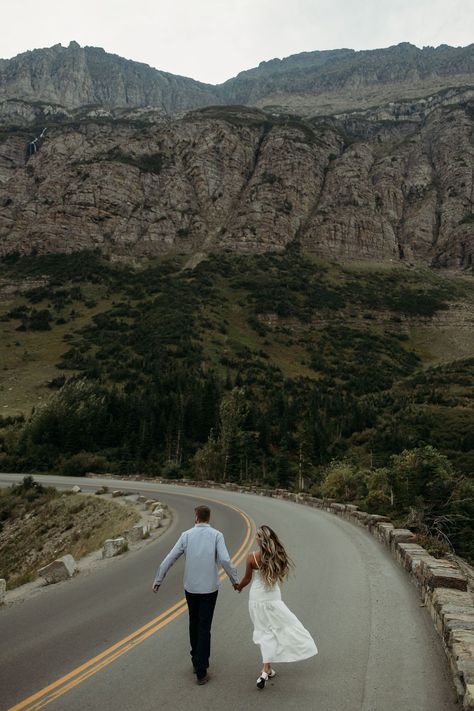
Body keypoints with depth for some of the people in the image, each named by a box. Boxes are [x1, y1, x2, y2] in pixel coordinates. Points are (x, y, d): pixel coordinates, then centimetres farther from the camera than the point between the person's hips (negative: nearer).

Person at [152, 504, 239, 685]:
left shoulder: (186, 535, -4)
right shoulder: (216, 535, -8)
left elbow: (169, 559, -3)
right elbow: (225, 560, -18)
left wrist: (158, 580, 7)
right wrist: (235, 580, -4)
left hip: (190, 587, 2)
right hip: (209, 588, -2)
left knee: (194, 623, 22)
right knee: (204, 629, 6)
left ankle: (197, 662, 32)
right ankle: (201, 671, 5)